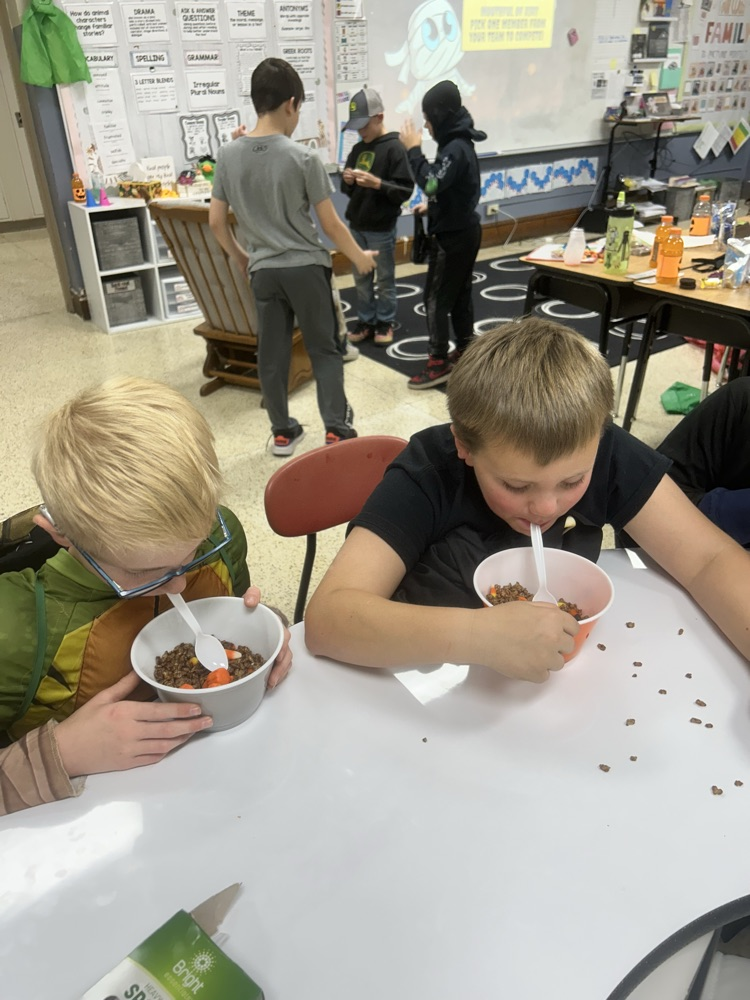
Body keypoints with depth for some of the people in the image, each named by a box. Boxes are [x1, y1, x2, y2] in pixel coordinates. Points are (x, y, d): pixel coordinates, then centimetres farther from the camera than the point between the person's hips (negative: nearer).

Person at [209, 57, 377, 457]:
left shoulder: (228, 155, -1)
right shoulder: (303, 157, -12)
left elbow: (216, 221, 4)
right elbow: (330, 223, -7)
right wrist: (359, 256, 8)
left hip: (263, 270, 4)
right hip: (306, 266, -3)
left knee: (271, 353, 11)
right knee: (324, 349, 8)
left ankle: (282, 431, 21)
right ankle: (336, 431, 6)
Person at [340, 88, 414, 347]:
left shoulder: (394, 148, -10)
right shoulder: (357, 149, 9)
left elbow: (405, 190, -15)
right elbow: (348, 189, 15)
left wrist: (377, 183, -26)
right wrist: (348, 181, -7)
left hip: (382, 229, -6)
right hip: (356, 226, 6)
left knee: (385, 279, 6)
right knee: (361, 278, 12)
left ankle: (385, 322, 19)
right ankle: (365, 320, 25)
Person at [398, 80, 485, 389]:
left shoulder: (455, 149, -21)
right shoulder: (460, 144, 10)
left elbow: (431, 183, -33)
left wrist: (414, 149, -25)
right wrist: (431, 206, 11)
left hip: (452, 236, -10)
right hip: (464, 230, 10)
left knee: (436, 299, -6)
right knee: (460, 293, 16)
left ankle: (439, 362, -1)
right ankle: (464, 350, 27)